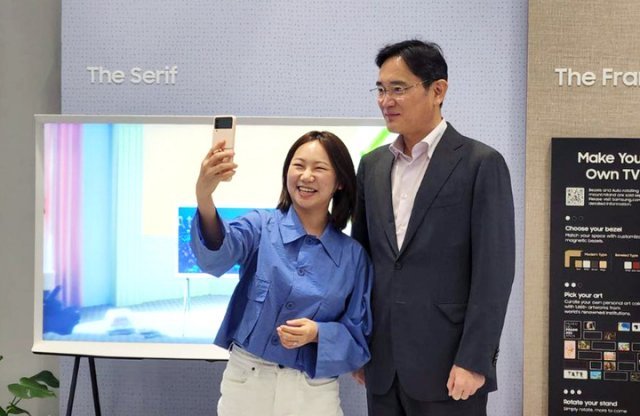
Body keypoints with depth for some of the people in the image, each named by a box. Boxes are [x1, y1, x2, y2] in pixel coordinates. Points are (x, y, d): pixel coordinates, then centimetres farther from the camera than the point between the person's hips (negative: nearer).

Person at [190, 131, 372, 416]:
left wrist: (317, 334, -18)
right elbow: (217, 254, -24)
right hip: (246, 381, 0)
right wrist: (204, 197, -44)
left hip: (313, 392, 1)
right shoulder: (261, 226, -3)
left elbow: (358, 335, 3)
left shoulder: (353, 255, 0)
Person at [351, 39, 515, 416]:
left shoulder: (481, 163, -6)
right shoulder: (373, 165, 11)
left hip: (448, 365, -5)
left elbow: (494, 270, -10)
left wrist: (474, 360, -15)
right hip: (383, 364, 5)